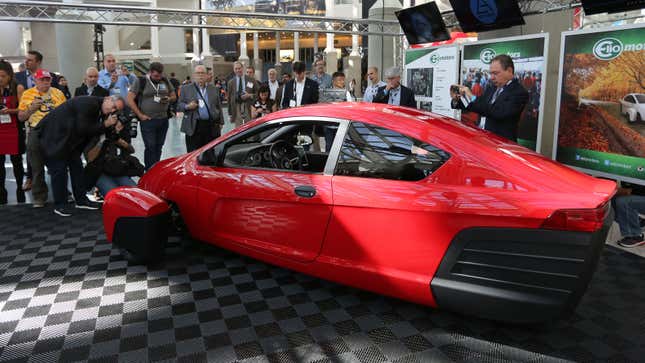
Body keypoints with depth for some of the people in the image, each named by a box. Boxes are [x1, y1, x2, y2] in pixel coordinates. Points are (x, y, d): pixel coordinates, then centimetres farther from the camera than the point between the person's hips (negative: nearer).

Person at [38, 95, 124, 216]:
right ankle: (59, 205, 4)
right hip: (54, 136, -9)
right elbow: (82, 129, -27)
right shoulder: (88, 103, -24)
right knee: (59, 170, -6)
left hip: (69, 138, 9)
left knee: (77, 166, 9)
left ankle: (81, 200, 18)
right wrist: (105, 124, -21)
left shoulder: (99, 109, 4)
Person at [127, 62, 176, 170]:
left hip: (163, 120, 4)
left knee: (158, 148, 10)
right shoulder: (140, 81, -3)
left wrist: (169, 99, -6)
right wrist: (140, 115, -10)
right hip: (148, 120, -4)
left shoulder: (166, 82, 11)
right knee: (150, 147, -6)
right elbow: (130, 99, -5)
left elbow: (174, 96, 19)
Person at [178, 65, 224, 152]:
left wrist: (220, 122, 9)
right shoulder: (186, 88, 8)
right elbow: (179, 106, 7)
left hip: (212, 127, 2)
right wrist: (187, 106, -14)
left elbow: (219, 106, 15)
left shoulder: (214, 89, 14)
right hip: (193, 127, -1)